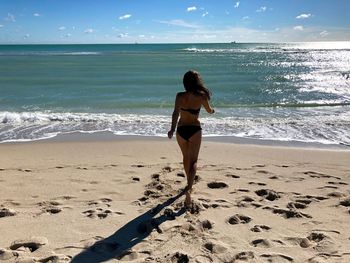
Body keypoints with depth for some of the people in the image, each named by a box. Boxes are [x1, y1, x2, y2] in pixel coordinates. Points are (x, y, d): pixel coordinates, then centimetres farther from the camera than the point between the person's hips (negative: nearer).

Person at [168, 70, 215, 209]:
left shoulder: (180, 96, -7)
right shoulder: (201, 97, -8)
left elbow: (176, 113, -19)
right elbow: (209, 111, 8)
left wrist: (172, 129, -23)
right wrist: (212, 110, 32)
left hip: (181, 130, 2)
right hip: (195, 130, -2)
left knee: (186, 158, 21)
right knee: (193, 161, 3)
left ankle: (189, 184, 39)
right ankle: (188, 188, -18)